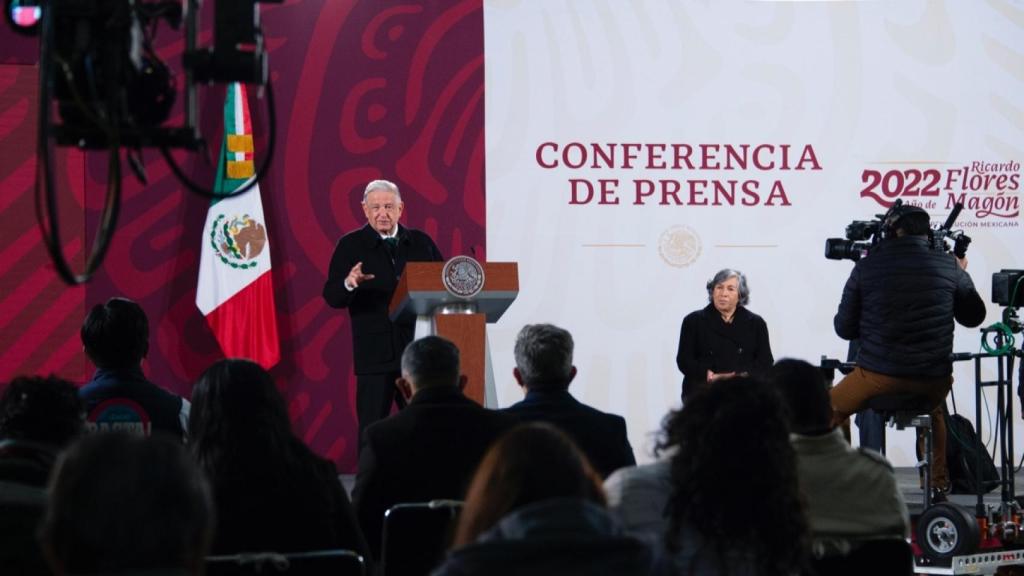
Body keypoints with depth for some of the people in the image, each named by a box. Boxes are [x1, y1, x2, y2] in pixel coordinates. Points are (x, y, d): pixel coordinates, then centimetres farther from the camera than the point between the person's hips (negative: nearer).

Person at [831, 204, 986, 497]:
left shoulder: (867, 266, -1)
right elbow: (974, 317, 16)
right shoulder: (949, 266, 1)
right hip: (934, 381, 2)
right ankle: (939, 483, 37)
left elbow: (844, 328, 3)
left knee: (829, 413, 25)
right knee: (935, 411, 38)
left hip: (878, 374, -2)